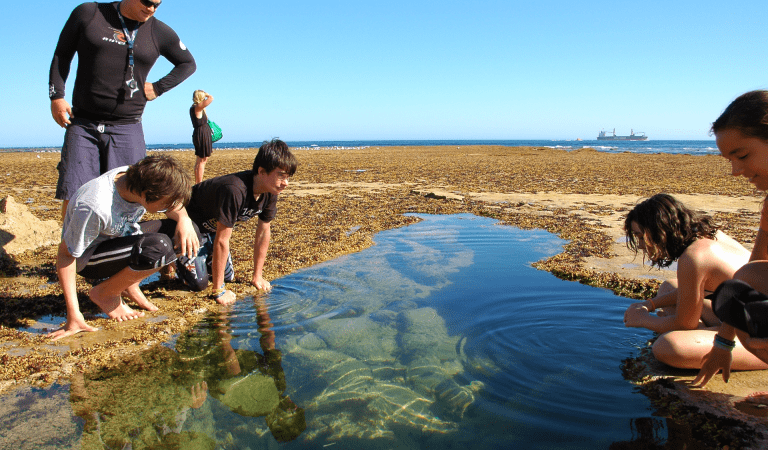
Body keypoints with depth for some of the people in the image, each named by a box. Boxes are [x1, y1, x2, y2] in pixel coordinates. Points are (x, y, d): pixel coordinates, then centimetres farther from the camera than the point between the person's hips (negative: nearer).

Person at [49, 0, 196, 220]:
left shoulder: (159, 32, 6)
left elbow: (188, 64, 19)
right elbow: (62, 55, 12)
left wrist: (158, 88, 7)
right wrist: (56, 96, 2)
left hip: (127, 129, 0)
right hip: (81, 124, 0)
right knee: (72, 197, -3)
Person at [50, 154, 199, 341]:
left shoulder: (140, 180, -17)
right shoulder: (95, 208, -36)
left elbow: (175, 204, 1)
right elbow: (65, 255, -26)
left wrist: (184, 219, -23)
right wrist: (73, 315, -28)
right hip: (88, 257, -7)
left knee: (186, 233, -10)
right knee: (159, 247, -33)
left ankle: (129, 284, 1)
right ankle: (104, 293, -8)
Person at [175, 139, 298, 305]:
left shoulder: (270, 192, -17)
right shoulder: (235, 191, -41)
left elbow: (263, 232, -5)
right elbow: (222, 241, -36)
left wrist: (257, 277, -2)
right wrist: (218, 291, -29)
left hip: (213, 226, 7)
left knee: (228, 276, 4)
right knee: (199, 283, -9)